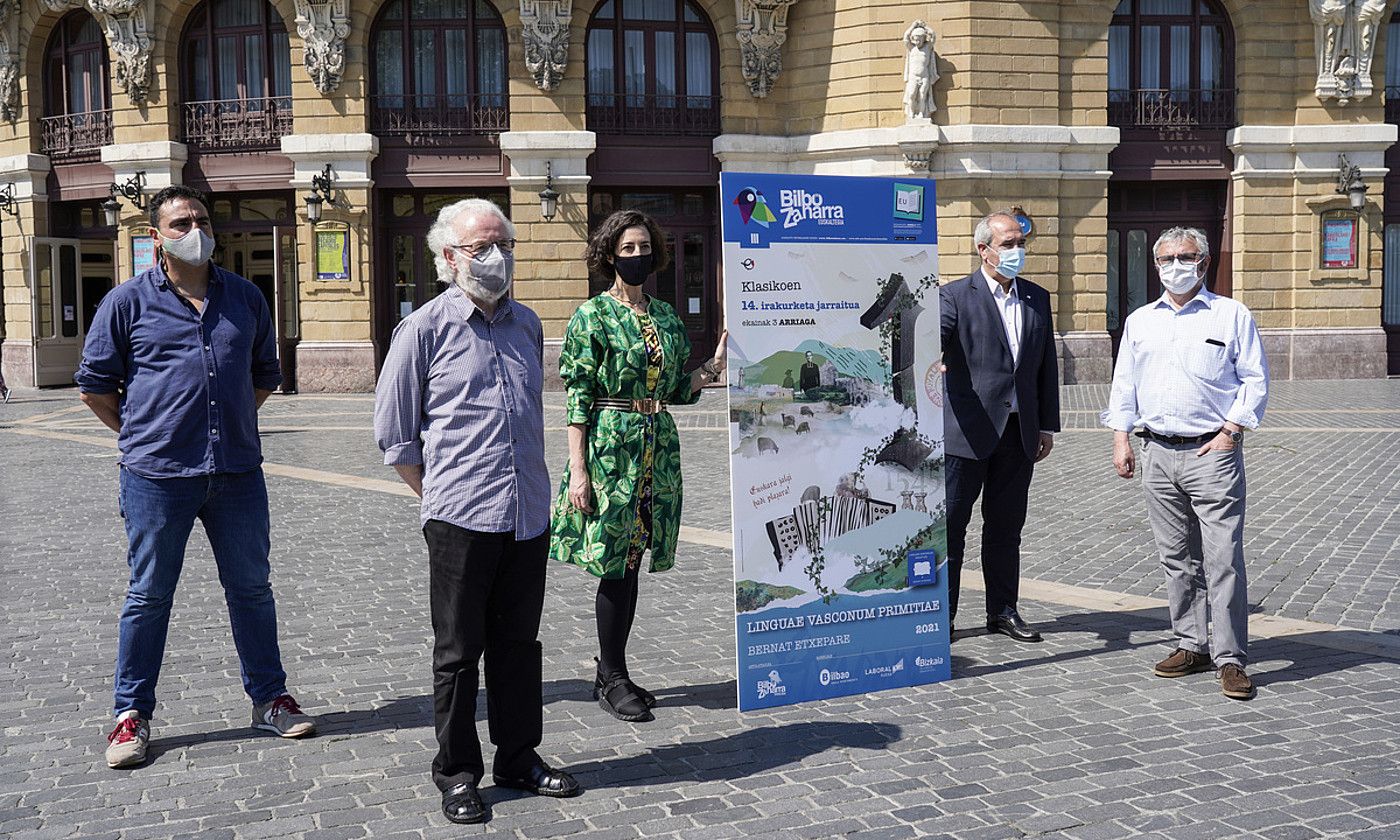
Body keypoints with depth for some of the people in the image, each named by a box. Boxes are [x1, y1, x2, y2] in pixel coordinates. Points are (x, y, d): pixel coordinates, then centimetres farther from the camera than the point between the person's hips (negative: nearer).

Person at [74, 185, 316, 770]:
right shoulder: (128, 302, 1)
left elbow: (265, 374, 22)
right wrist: (139, 435, 3)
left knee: (251, 588, 11)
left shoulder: (245, 298, 10)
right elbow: (94, 385, 6)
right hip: (157, 477, -3)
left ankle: (269, 699, 25)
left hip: (237, 473, 3)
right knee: (148, 596, 5)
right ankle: (131, 715, 18)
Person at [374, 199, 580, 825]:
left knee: (518, 644, 14)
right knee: (458, 651, 5)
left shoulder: (527, 325, 13)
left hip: (528, 517, 5)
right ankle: (457, 773, 16)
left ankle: (519, 759, 26)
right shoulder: (425, 328, -3)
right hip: (460, 520, -5)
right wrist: (440, 495, 1)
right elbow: (392, 432, 1)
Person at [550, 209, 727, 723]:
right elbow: (577, 395, -8)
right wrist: (578, 469, -14)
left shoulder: (666, 316, 13)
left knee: (629, 560, 10)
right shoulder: (592, 316, -5)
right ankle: (612, 679, 8)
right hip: (610, 444, -6)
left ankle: (611, 674, 19)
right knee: (617, 562, -3)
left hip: (657, 444, 6)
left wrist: (714, 367, 0)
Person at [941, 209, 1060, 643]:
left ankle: (1003, 610, 24)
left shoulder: (1038, 299, 12)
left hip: (1019, 431, 5)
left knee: (1006, 527, 13)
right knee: (950, 526, 1)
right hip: (967, 429, -5)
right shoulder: (955, 296, -4)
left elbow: (1047, 366, 15)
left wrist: (1047, 425, 12)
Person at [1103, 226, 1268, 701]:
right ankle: (1192, 645, 19)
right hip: (1158, 454, 4)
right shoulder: (1139, 322, 15)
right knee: (1176, 559, 9)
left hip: (1213, 453, -4)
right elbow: (1124, 384, 16)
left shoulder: (1232, 316, 4)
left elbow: (1255, 380, 1)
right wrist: (1121, 440, 7)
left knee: (1223, 559, -8)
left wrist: (1230, 432, -8)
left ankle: (1230, 659, -3)